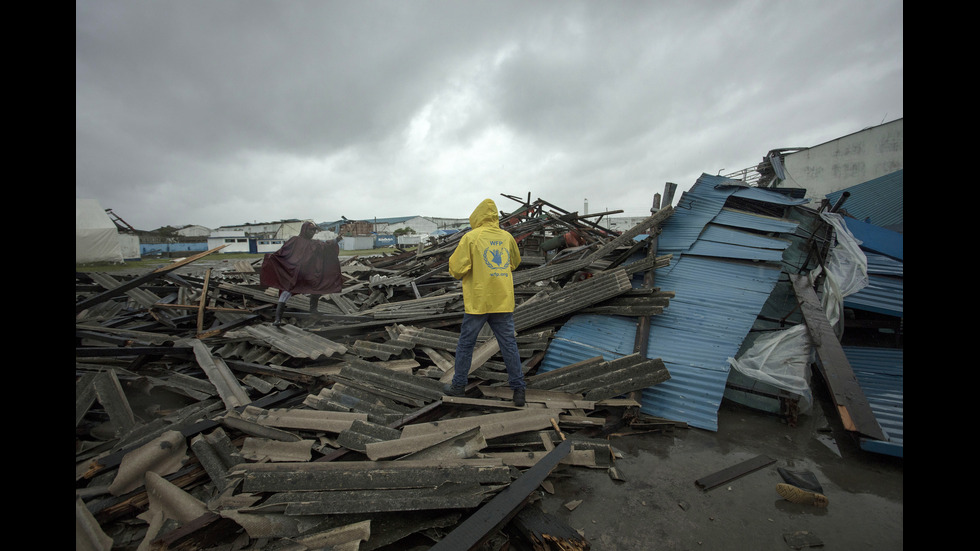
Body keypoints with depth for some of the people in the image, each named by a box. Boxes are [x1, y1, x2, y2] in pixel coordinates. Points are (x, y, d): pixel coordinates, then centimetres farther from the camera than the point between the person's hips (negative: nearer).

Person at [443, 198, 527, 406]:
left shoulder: (470, 237, -6)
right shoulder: (507, 237, 7)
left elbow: (456, 269, -9)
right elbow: (515, 263, 23)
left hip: (477, 301, -3)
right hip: (503, 301, 4)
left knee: (466, 344, 12)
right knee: (509, 344, 10)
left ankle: (458, 385, 26)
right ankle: (518, 390, 15)